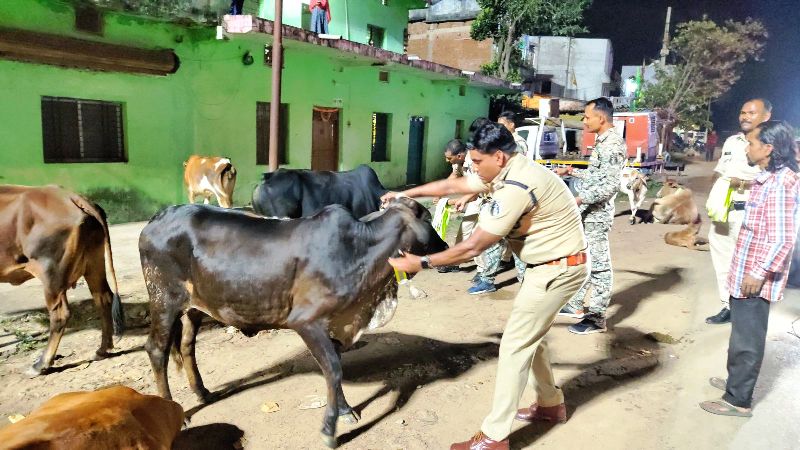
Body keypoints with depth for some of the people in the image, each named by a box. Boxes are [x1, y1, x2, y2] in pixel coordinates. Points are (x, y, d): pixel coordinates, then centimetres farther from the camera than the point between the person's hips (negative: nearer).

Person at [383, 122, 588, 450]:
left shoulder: (515, 188, -28)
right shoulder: (506, 172, 2)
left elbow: (472, 248, -26)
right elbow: (453, 185, 12)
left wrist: (420, 263, -18)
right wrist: (406, 194, 11)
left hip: (559, 269, -10)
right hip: (550, 265, 10)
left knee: (515, 345, -5)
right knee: (529, 336, 21)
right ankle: (551, 404, 39)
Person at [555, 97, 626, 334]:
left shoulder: (613, 144, -17)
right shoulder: (603, 142, 14)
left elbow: (610, 185, -24)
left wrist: (578, 199, -25)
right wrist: (571, 171, 26)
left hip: (597, 214, -10)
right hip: (588, 212, 10)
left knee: (598, 265, -1)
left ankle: (597, 318, 8)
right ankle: (575, 305, 30)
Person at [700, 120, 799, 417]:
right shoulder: (768, 178, 10)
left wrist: (759, 272, -20)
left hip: (754, 278, -9)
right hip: (745, 273, 9)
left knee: (747, 339, 2)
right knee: (742, 334, 21)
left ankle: (738, 401, 14)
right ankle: (737, 381, 37)